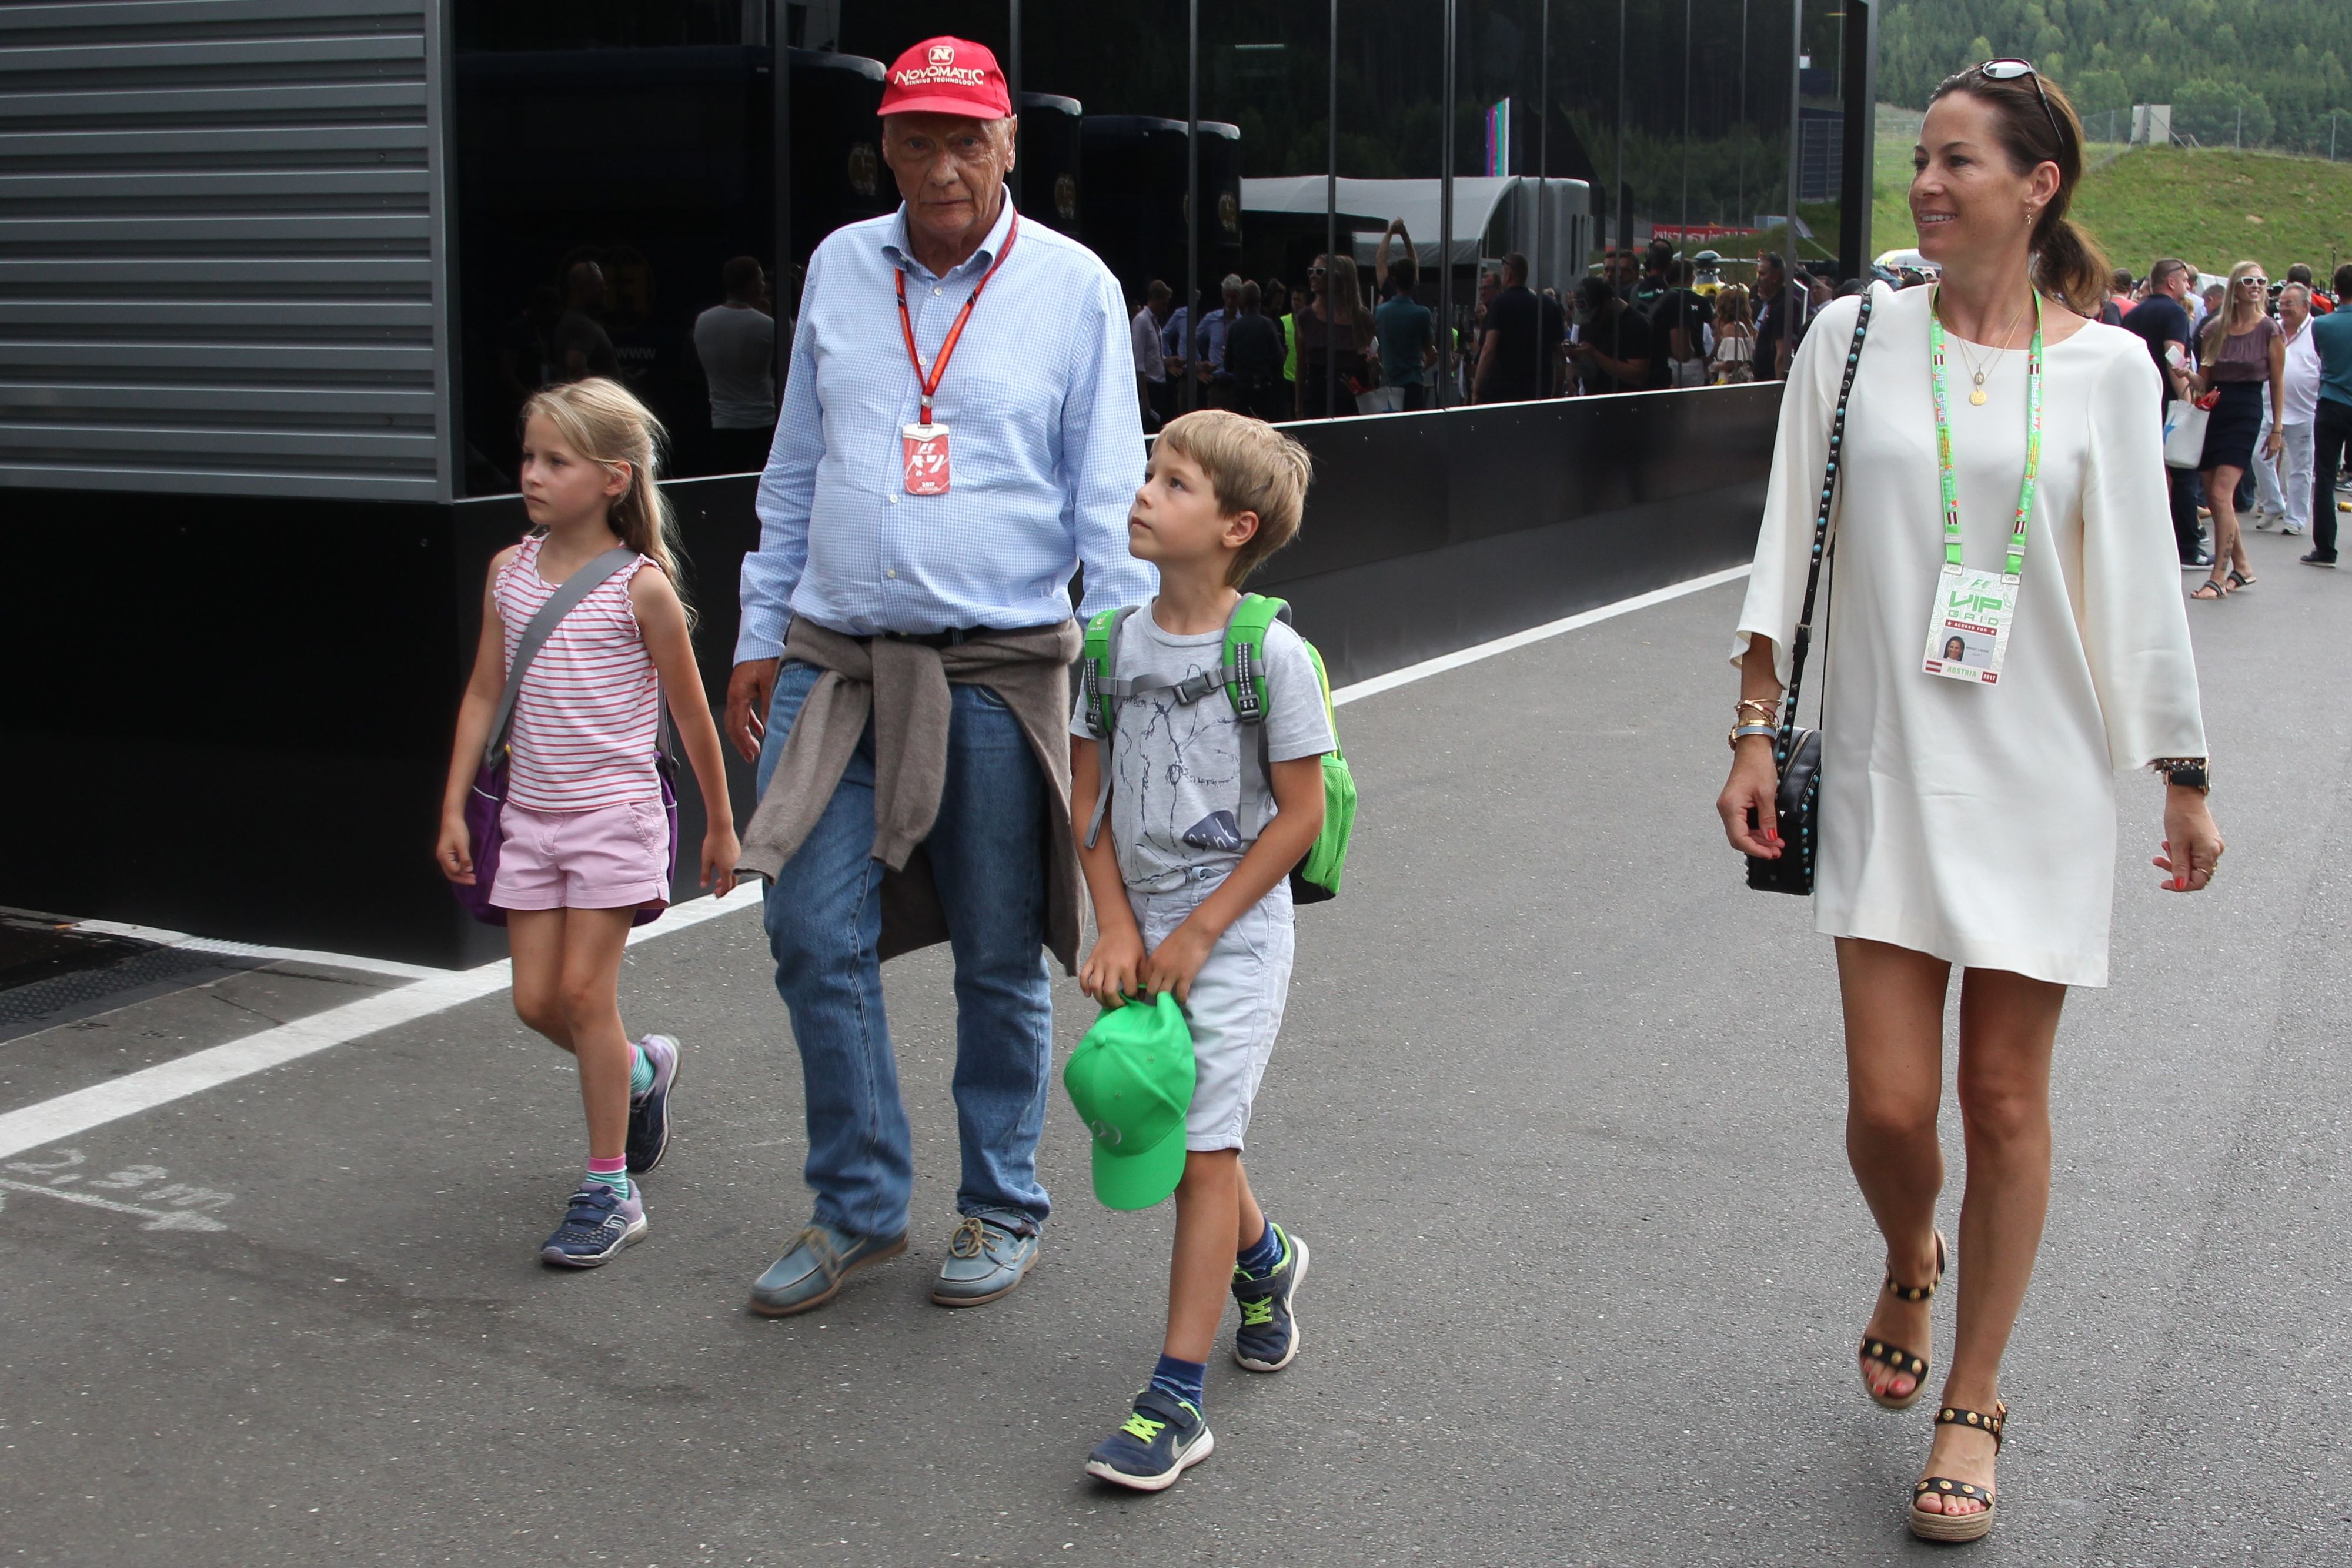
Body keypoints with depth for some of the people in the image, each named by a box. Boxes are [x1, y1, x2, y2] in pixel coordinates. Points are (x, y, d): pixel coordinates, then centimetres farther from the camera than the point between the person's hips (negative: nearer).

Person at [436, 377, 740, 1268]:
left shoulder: (641, 587, -10)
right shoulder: (510, 572, 4)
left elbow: (690, 712, -2)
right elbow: (484, 695, 10)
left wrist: (720, 825, 4)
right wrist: (454, 809, 7)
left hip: (615, 812, -5)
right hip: (531, 815, 5)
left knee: (584, 991, -6)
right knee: (535, 1001, 5)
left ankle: (610, 1192, 5)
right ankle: (641, 1068, 36)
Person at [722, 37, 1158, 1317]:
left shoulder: (1074, 286, -1)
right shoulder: (839, 268, 9)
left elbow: (1109, 502, -1)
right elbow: (794, 472, 16)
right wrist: (760, 638, 14)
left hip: (996, 668, -3)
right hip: (835, 662, 3)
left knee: (999, 958, 6)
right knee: (815, 936, 0)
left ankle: (1001, 1207, 24)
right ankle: (859, 1207, 17)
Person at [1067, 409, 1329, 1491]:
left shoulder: (1272, 654, -13)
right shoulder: (1115, 642, 1)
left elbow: (1301, 814, -11)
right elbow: (1085, 797, 4)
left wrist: (1198, 933, -12)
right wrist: (1119, 927, -5)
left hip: (1234, 932, -5)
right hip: (1144, 930, 5)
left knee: (1200, 1148, -7)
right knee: (1177, 1134, 17)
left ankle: (1175, 1400, -1)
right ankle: (1264, 1259, 48)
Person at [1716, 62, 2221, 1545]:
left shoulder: (2105, 365, 0)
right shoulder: (1855, 338, 1)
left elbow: (2139, 584, 5)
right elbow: (1791, 546, 4)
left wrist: (2186, 782, 7)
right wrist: (1756, 733, 0)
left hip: (2041, 780, 0)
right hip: (1886, 771, 0)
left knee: (2005, 1099, 4)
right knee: (1889, 1104, -3)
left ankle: (1973, 1405, 21)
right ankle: (1911, 1263, 34)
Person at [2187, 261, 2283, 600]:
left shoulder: (2269, 330, -3)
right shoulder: (2214, 329, 5)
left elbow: (2278, 384, 1)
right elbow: (2203, 381, 10)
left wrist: (2277, 429, -1)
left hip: (2246, 415, -4)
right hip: (2213, 412, 4)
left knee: (2221, 495, -15)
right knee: (2214, 498, 6)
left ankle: (2219, 576, -12)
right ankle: (2242, 566, 22)